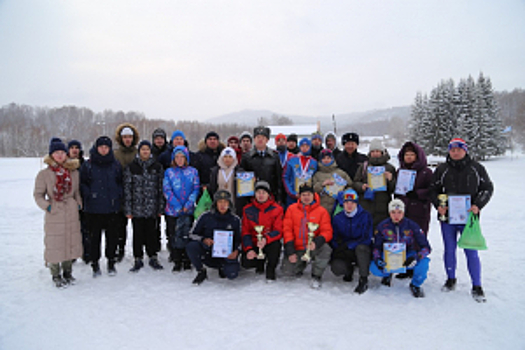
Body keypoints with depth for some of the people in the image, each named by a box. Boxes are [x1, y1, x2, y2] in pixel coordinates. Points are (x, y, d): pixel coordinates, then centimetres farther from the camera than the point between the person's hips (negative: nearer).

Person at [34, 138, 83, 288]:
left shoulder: (73, 172, 5)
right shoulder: (44, 174, -4)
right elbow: (38, 194, 2)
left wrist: (79, 204, 4)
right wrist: (46, 206, -12)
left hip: (72, 214, 3)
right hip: (54, 215, -3)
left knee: (71, 243, 11)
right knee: (54, 244, 3)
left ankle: (67, 272, 28)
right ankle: (56, 275, 20)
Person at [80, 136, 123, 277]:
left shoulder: (116, 165, 6)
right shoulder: (88, 165, 1)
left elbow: (121, 182, 14)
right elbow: (82, 183, 4)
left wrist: (119, 194, 0)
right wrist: (88, 195, -9)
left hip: (113, 207, 2)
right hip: (94, 208, -1)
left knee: (112, 235, 8)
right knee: (95, 236, 5)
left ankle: (111, 262, 23)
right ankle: (95, 263, 19)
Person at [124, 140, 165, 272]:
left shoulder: (157, 167, 6)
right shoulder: (131, 167, 2)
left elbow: (160, 188, 6)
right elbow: (127, 188, 0)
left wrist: (160, 207, 3)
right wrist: (128, 209, -4)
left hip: (151, 207, 1)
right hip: (137, 207, -1)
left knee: (151, 232, 6)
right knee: (138, 233, 6)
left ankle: (153, 257, 20)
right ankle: (138, 259, 18)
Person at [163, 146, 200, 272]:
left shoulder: (193, 171, 6)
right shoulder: (169, 172, 5)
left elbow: (196, 189, 1)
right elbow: (167, 191, -3)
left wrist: (187, 206, -11)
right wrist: (178, 207, -12)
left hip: (188, 210, 0)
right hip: (172, 210, 0)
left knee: (187, 235, 4)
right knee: (174, 236, 4)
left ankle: (187, 261, 16)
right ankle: (177, 262, 13)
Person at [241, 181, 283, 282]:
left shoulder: (276, 209, -5)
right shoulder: (248, 210, 2)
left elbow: (278, 231, -10)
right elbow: (245, 232, 1)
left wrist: (266, 239, -31)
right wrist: (248, 249, -14)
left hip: (270, 242, -2)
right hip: (254, 243, 2)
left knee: (275, 245, -36)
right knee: (246, 263, -21)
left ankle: (270, 269, -5)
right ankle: (261, 261, 17)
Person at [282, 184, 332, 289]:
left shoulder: (322, 211, -1)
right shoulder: (292, 209, 3)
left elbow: (327, 231, -7)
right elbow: (287, 229, 0)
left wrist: (316, 242, -29)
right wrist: (290, 251, -10)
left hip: (313, 248, -1)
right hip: (297, 249, 1)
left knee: (326, 249, -33)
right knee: (287, 270, -16)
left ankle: (316, 276, -8)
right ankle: (302, 263, 21)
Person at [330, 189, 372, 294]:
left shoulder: (365, 216, -9)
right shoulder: (337, 218, 0)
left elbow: (367, 239, -15)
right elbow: (334, 239, 5)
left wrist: (347, 245, -23)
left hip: (362, 251, -2)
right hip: (345, 253, 2)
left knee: (361, 247, -37)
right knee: (336, 268, -27)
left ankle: (363, 280, -21)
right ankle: (349, 270, 11)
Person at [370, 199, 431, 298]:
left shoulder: (412, 226, -12)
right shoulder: (382, 226, -9)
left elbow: (426, 247, -13)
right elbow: (376, 246, -2)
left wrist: (416, 257, -34)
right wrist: (377, 258, -25)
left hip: (407, 257, 0)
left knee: (423, 262, -33)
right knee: (374, 268, -29)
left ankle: (415, 285, 1)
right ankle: (387, 274, 13)